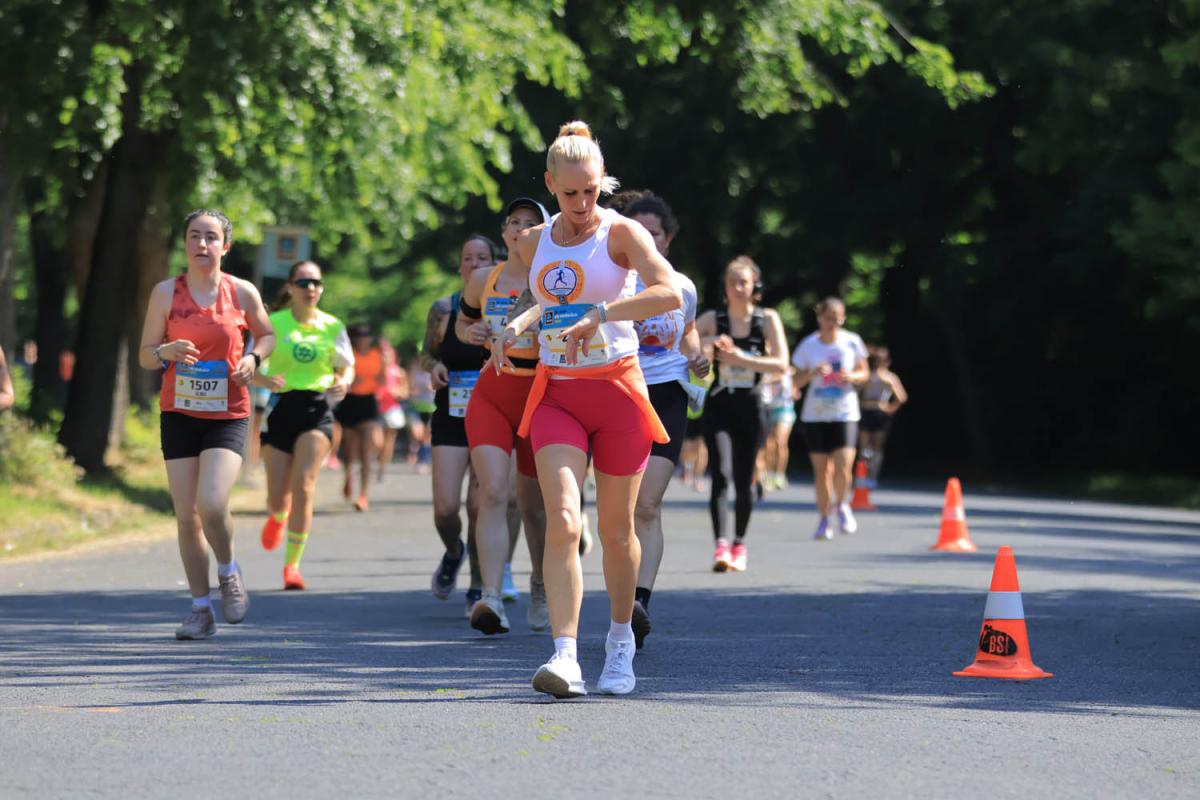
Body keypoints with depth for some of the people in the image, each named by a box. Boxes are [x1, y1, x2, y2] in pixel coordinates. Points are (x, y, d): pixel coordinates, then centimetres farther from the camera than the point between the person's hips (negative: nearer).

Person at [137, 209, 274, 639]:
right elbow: (145, 356, 4)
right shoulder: (166, 292, 0)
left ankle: (228, 572, 11)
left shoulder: (242, 293, -1)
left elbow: (267, 335, 16)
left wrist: (252, 356, -5)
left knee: (212, 505, -20)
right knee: (186, 516, 1)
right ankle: (201, 609, 14)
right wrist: (166, 352, -19)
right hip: (178, 414, 2)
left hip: (228, 415, -2)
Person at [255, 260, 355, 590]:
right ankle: (278, 517, 43)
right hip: (281, 408, 0)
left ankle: (292, 564, -7)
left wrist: (343, 382, -9)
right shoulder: (272, 323, 0)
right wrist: (266, 380, -21)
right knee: (277, 498, 2)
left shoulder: (332, 326, 5)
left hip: (317, 410, 0)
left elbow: (347, 367, 14)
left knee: (303, 485, -16)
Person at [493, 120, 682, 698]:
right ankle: (565, 657, -24)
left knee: (615, 529, 8)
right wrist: (515, 328, 8)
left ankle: (621, 640, 30)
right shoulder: (532, 243, 8)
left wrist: (598, 316, -29)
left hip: (617, 390, -2)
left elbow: (669, 292, -23)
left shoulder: (621, 233, -6)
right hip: (556, 394, 2)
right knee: (562, 523, -16)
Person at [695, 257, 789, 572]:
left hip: (750, 407, 1)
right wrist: (708, 342, -20)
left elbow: (781, 364, -8)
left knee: (744, 481, 8)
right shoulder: (713, 319, 3)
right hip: (719, 406, -1)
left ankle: (739, 544, 27)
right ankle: (721, 546, -26)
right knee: (721, 475, -17)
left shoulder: (767, 319, 1)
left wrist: (741, 358, -18)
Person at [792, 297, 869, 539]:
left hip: (845, 413, -1)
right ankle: (824, 519, 17)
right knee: (821, 469, 2)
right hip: (815, 415, 1)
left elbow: (863, 373, 9)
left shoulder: (852, 342, -1)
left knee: (842, 468, -14)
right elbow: (797, 380, 3)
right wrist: (813, 372, -17)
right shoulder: (808, 345, -1)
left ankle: (841, 505, 15)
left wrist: (852, 377, -12)